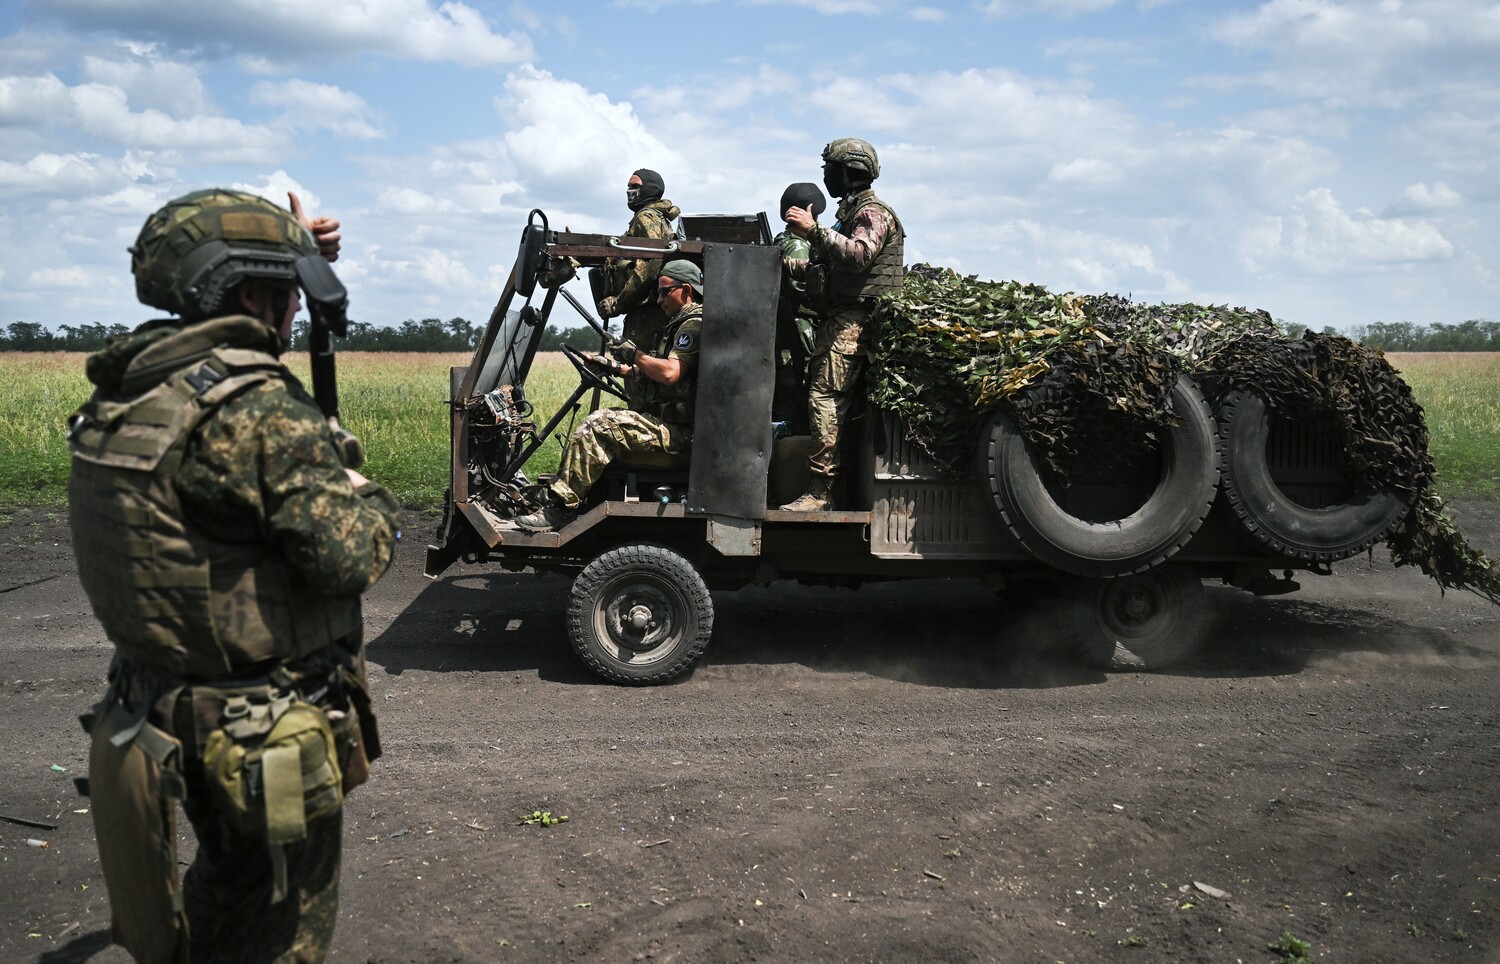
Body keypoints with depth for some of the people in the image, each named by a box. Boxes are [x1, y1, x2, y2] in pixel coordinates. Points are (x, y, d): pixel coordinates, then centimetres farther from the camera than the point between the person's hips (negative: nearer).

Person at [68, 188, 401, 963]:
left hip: (163, 717, 8)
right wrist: (369, 499, -6)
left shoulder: (128, 386, 1)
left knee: (225, 891, 30)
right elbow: (351, 556, -27)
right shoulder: (257, 407, -25)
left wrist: (291, 253, 20)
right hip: (270, 737, -8)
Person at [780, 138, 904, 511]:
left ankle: (819, 491, -21)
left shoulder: (873, 212, -5)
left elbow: (859, 256, -25)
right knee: (820, 399, 6)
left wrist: (813, 230, -28)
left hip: (853, 322, -10)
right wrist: (786, 264, 24)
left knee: (825, 398, -18)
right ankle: (820, 489, 9)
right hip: (839, 321, 10)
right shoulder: (851, 213, 27)